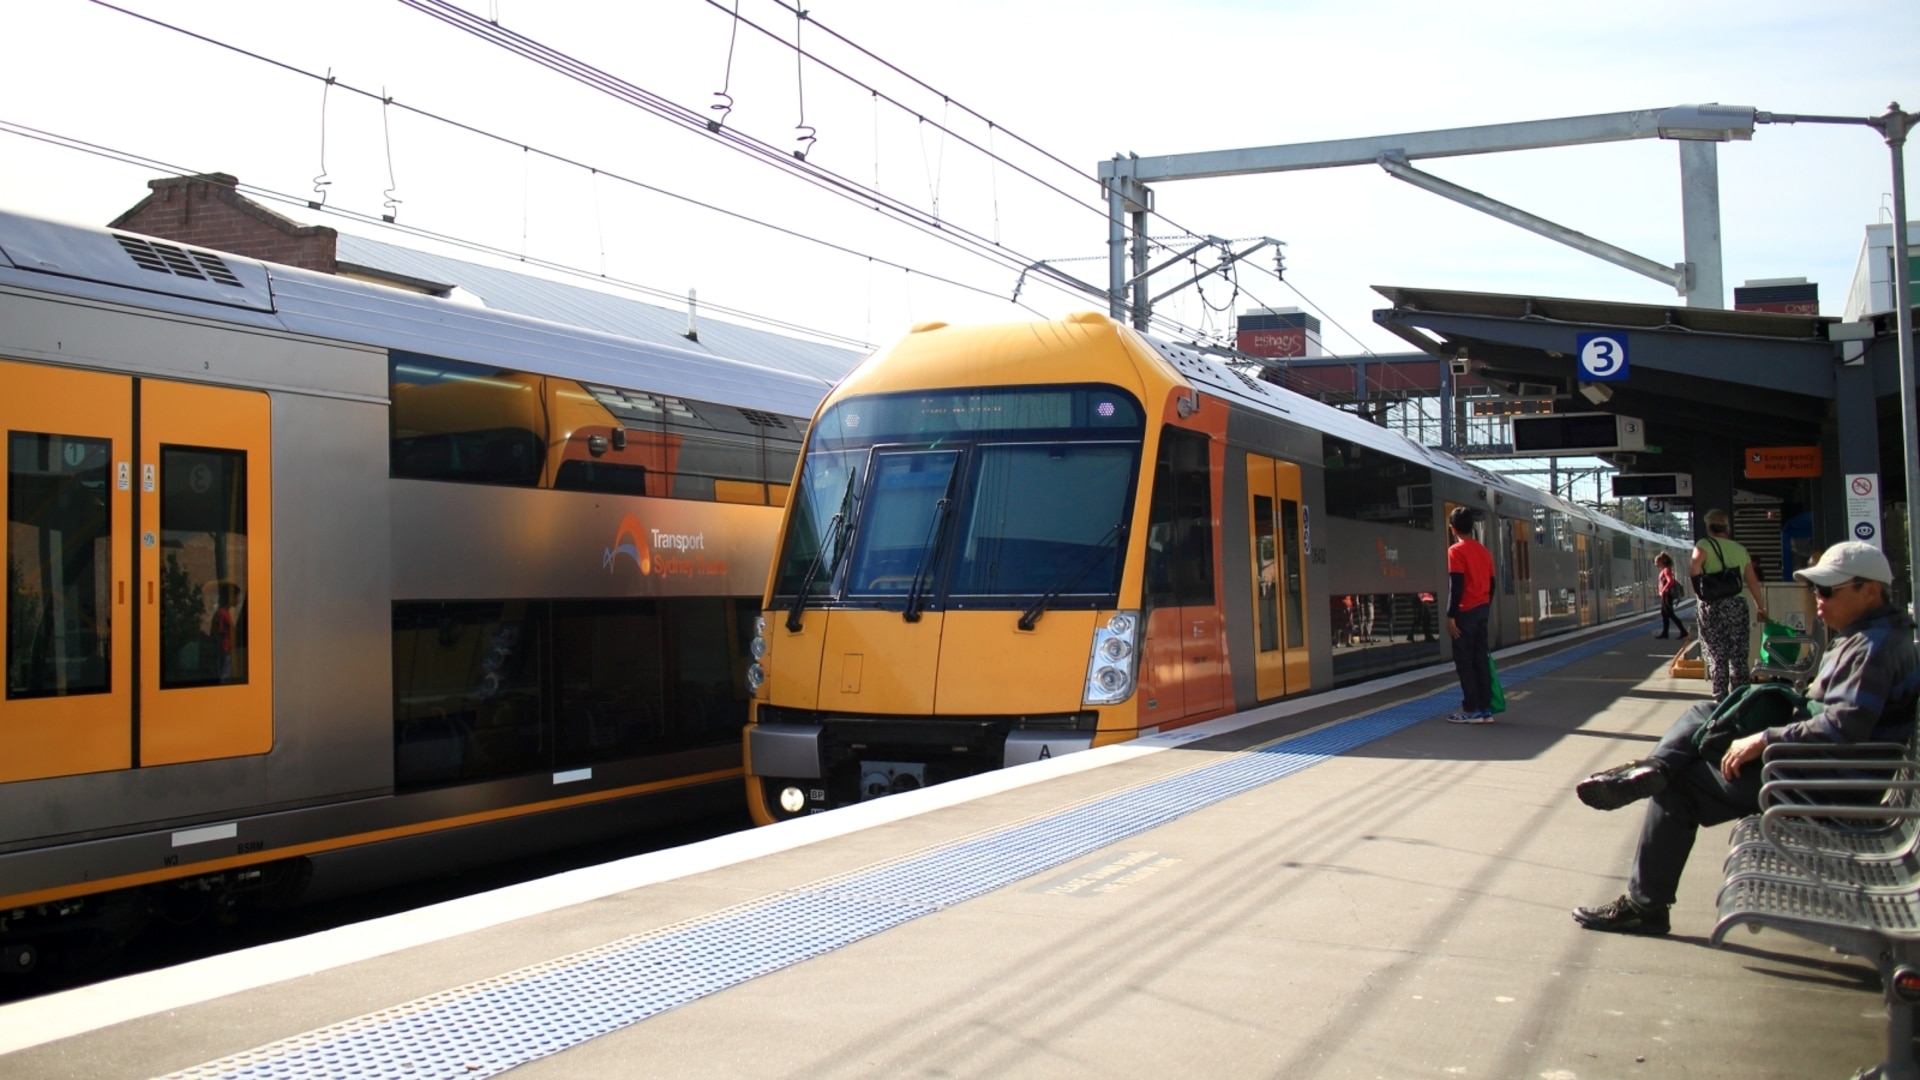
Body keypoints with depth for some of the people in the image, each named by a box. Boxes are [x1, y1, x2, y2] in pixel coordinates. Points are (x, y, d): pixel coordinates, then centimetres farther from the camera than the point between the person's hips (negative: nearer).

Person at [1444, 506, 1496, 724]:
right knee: (1481, 660, 9)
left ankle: (1472, 710, -2)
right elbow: (1491, 584, 14)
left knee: (1464, 661, -2)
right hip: (1482, 610, 7)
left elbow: (1457, 586, -16)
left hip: (1466, 612, -7)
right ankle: (1486, 709, 9)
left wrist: (1450, 616, -15)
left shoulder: (1456, 551, -10)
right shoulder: (1484, 550, 13)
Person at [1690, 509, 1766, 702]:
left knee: (1717, 656, 1)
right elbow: (1752, 581, 11)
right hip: (1738, 604, 3)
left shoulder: (1705, 544, 0)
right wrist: (1761, 607, 20)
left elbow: (1695, 567, -20)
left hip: (1713, 606, -3)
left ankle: (1720, 699, -2)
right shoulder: (1740, 549, 12)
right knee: (1738, 656, 9)